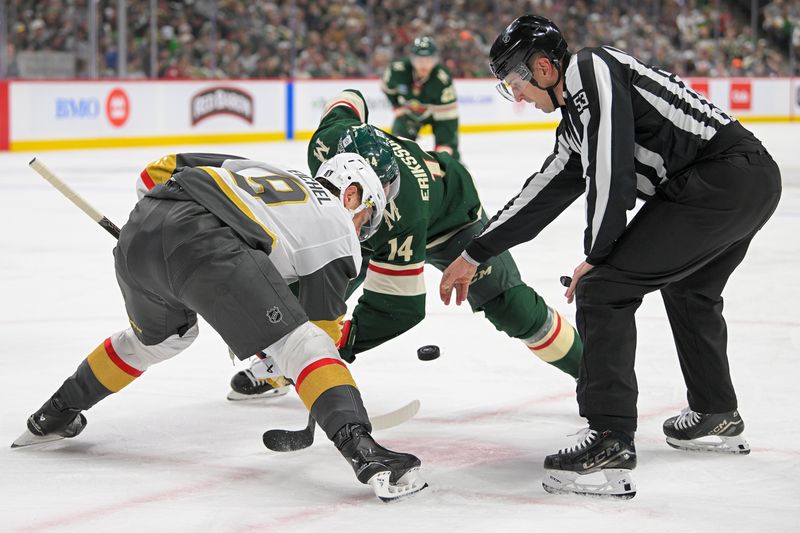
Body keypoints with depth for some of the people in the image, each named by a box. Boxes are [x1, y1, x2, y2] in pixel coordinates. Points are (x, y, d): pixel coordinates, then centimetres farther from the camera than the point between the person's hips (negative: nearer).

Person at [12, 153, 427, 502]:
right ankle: (361, 450, -27)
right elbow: (321, 325, 23)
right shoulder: (338, 236, 20)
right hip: (203, 242, -7)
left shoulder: (258, 171, 36)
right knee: (298, 341, -6)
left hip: (137, 234, 7)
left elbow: (159, 170, 32)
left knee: (157, 336, 35)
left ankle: (54, 416, 48)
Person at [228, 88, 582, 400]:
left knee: (509, 305, -12)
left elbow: (399, 305, -41)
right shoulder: (330, 140, -36)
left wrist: (339, 345, -43)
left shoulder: (402, 218, -48)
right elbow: (348, 101, -10)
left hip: (450, 215, -5)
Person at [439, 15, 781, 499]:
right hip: (755, 180, 11)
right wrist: (473, 256, 35)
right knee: (688, 290, 34)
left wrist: (597, 256, -6)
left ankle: (611, 444, -13)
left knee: (603, 289, -9)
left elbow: (611, 168, -15)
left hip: (722, 179, -11)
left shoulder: (590, 69, -6)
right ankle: (717, 416, 47)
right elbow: (542, 195, 31)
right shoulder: (576, 123, 24)